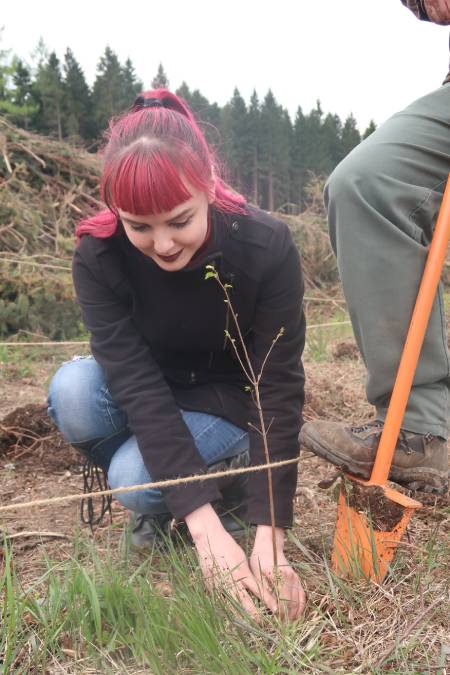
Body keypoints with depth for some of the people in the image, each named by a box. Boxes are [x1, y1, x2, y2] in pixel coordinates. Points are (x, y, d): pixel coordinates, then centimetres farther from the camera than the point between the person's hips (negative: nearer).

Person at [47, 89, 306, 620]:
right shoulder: (98, 257, -24)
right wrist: (205, 527, -39)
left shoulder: (267, 248, -28)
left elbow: (279, 388, -26)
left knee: (136, 479, -29)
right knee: (73, 391, -30)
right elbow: (138, 385, -31)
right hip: (147, 400, 3)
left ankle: (231, 470, 4)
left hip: (230, 402, -2)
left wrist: (269, 538, -31)